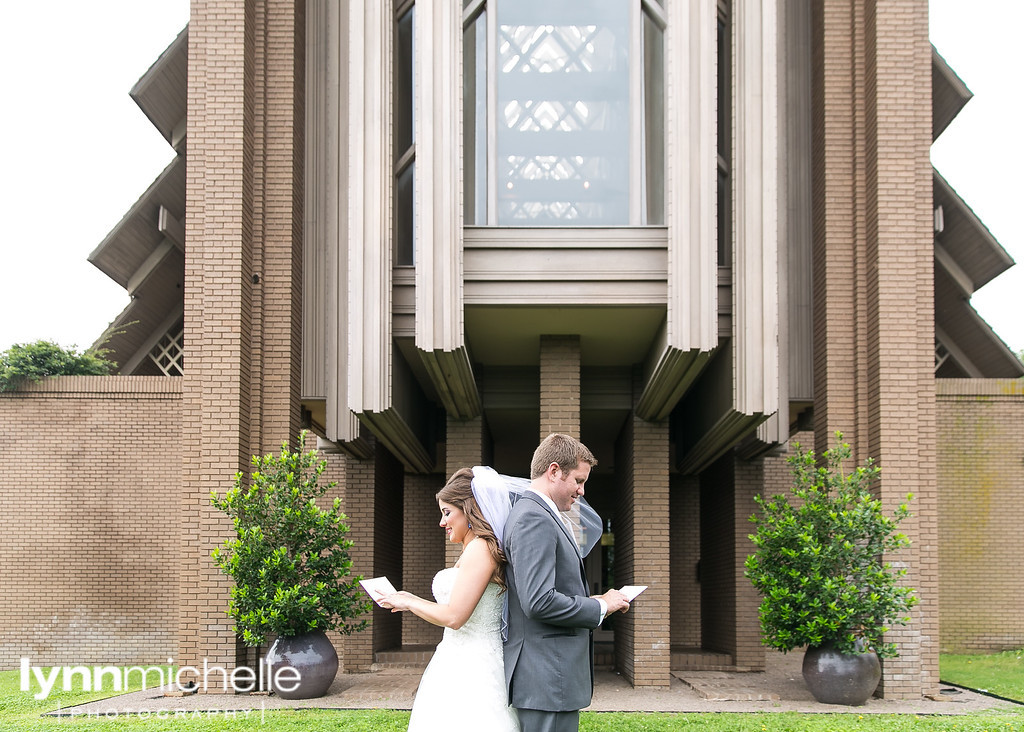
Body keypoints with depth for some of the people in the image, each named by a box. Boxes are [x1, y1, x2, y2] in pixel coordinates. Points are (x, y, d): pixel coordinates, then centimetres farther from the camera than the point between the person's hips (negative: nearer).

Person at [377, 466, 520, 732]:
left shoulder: (480, 549, -14)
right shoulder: (475, 550, 17)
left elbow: (454, 617, -18)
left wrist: (408, 603, -4)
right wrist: (413, 600, 21)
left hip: (471, 668, -10)